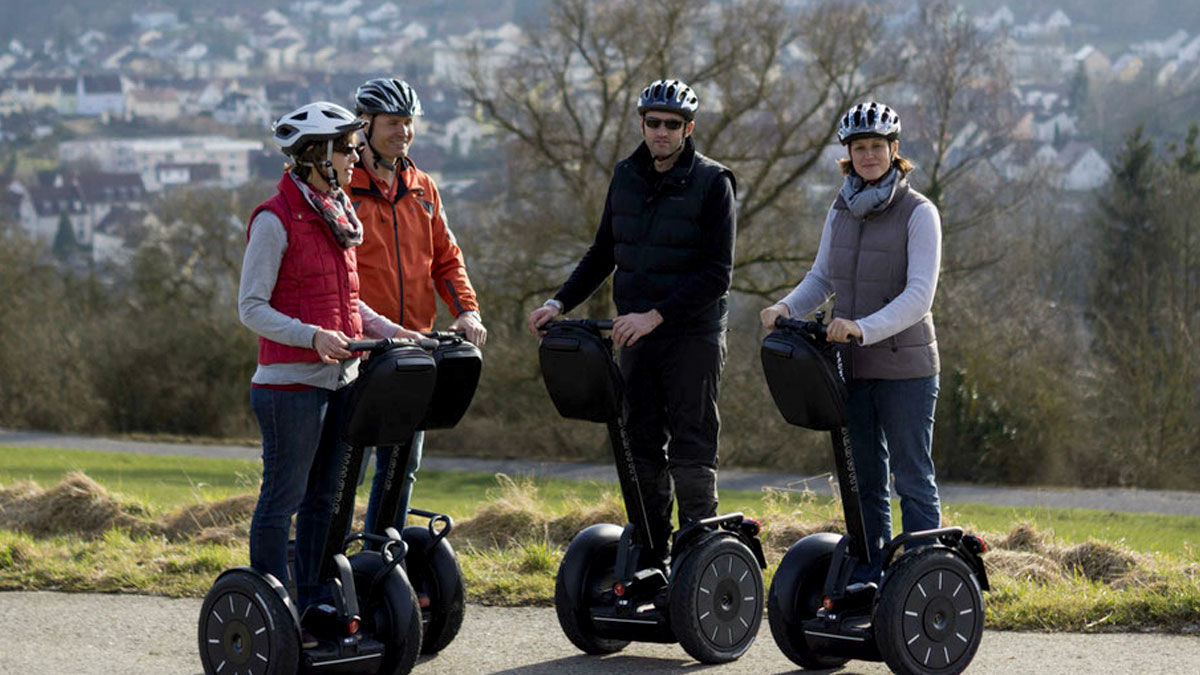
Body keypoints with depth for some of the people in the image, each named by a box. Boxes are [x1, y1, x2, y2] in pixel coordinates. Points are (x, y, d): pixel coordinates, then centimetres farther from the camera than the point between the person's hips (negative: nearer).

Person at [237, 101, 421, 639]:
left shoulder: (338, 215, 14)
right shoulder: (276, 220, -11)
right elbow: (251, 307, -12)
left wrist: (388, 330, 9)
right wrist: (312, 336, -25)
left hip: (341, 377, 8)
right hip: (291, 381, -8)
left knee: (325, 495, 12)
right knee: (283, 498, -2)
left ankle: (313, 607, 19)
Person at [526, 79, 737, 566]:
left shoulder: (712, 183, -8)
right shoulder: (626, 177, 9)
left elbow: (716, 275, -14)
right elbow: (603, 252, 18)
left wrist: (656, 315, -22)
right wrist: (560, 302, 4)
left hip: (692, 336, -5)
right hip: (634, 334, 5)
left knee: (691, 452, -4)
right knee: (642, 450, 7)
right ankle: (650, 559, 12)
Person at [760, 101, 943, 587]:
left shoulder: (918, 213, -9)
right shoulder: (841, 211, 9)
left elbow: (919, 296, -18)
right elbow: (821, 278, 17)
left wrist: (864, 328, -32)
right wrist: (787, 307, -4)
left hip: (905, 368, -6)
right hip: (850, 366, 6)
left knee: (913, 479, -2)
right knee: (864, 479, 12)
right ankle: (869, 576, 19)